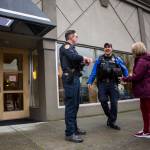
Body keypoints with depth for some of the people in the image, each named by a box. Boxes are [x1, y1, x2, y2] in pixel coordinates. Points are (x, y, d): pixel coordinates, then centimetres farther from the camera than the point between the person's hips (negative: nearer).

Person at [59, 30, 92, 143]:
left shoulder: (72, 48, 24)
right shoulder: (66, 47, -3)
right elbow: (73, 57, -24)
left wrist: (84, 62, 4)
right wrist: (84, 58, -8)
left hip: (75, 78, 10)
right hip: (70, 78, -10)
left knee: (75, 104, 13)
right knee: (70, 105, -9)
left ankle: (74, 128, 24)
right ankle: (70, 133, -3)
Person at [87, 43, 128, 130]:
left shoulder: (117, 59, 10)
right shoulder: (99, 60, 10)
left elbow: (124, 69, 11)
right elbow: (93, 72, 5)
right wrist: (90, 82, -6)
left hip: (113, 84, 0)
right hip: (102, 84, 0)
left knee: (114, 103, 0)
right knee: (103, 101, -6)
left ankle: (112, 122, 15)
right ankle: (110, 117, 22)